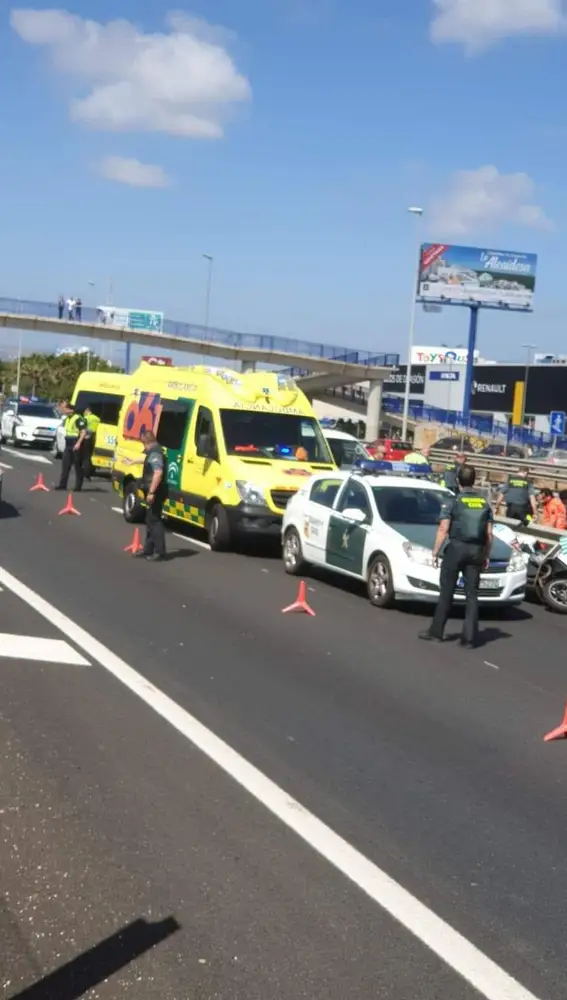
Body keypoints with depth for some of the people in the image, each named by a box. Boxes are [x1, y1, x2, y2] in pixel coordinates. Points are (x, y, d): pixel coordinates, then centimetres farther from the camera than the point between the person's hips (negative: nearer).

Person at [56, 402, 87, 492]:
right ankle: (62, 484, 10)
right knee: (65, 465, 7)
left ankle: (78, 487, 3)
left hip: (76, 446, -9)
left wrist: (79, 443, -26)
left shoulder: (78, 419, -15)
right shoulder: (67, 419, 15)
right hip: (68, 445, 9)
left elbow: (84, 432, -20)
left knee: (78, 466, -1)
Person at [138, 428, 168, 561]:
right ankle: (148, 549, 26)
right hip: (153, 492, 11)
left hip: (155, 492, -11)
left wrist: (151, 492, -32)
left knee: (154, 521, -8)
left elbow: (158, 473, -30)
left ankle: (159, 552, -7)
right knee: (150, 520, 17)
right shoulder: (153, 452, 15)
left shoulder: (155, 454, -18)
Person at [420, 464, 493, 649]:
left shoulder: (454, 502, -5)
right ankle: (469, 638, 2)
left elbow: (443, 530, -9)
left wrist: (435, 552, -3)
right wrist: (486, 555, 16)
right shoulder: (485, 503, 8)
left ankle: (436, 632, 11)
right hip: (476, 551, 3)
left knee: (446, 592, 5)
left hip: (456, 548, -3)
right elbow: (489, 533, 8)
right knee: (472, 594, 5)